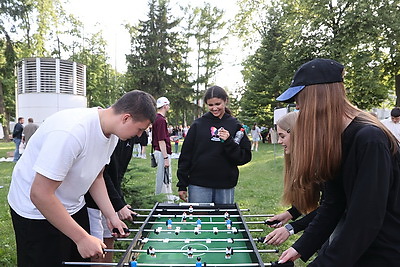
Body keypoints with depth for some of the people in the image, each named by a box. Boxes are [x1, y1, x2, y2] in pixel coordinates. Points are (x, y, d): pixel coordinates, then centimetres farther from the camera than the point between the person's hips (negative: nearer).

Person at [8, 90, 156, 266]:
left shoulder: (112, 133, -6)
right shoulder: (71, 132, -34)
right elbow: (40, 194, -30)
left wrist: (111, 217, -1)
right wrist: (82, 237, -27)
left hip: (74, 207, 7)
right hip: (36, 210, -7)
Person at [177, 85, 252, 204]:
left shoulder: (235, 125, 4)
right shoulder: (198, 124, 2)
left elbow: (245, 157, 0)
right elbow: (186, 155, 5)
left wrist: (229, 142, -15)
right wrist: (182, 185, 3)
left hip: (226, 187, 1)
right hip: (198, 186, 0)